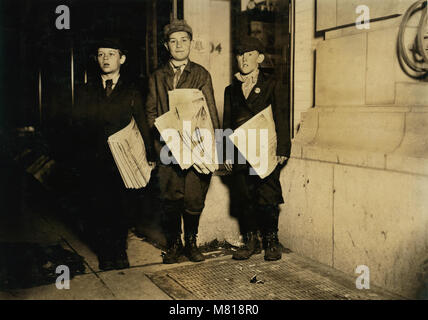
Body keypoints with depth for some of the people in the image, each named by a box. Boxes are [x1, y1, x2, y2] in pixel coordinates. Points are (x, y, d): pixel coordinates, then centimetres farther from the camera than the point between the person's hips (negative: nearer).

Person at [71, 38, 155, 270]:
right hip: (91, 163, 1)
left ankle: (120, 252, 20)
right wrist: (78, 159, -4)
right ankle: (105, 256, 16)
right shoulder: (84, 93, 14)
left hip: (121, 162, -1)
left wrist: (148, 157, -4)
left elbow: (143, 128, 8)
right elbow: (76, 127, 9)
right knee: (96, 210, -1)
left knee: (118, 209, -1)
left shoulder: (132, 94, 11)